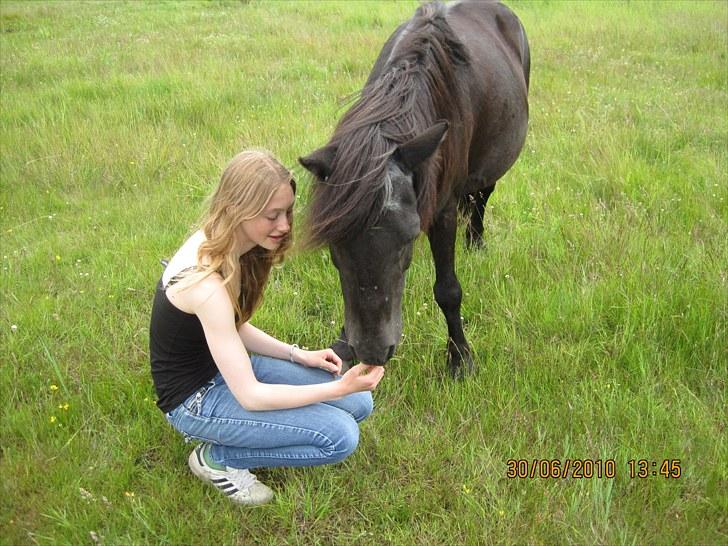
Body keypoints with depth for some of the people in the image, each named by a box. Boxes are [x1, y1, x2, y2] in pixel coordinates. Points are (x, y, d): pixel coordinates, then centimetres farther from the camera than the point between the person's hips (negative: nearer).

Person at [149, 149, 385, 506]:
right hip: (194, 399, -9)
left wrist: (297, 355, -2)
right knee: (340, 436, -19)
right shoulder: (208, 284, -33)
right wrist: (338, 388, -31)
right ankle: (216, 458, -1)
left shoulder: (216, 243, -6)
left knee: (359, 403, 3)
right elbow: (249, 396, -28)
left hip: (226, 363, 9)